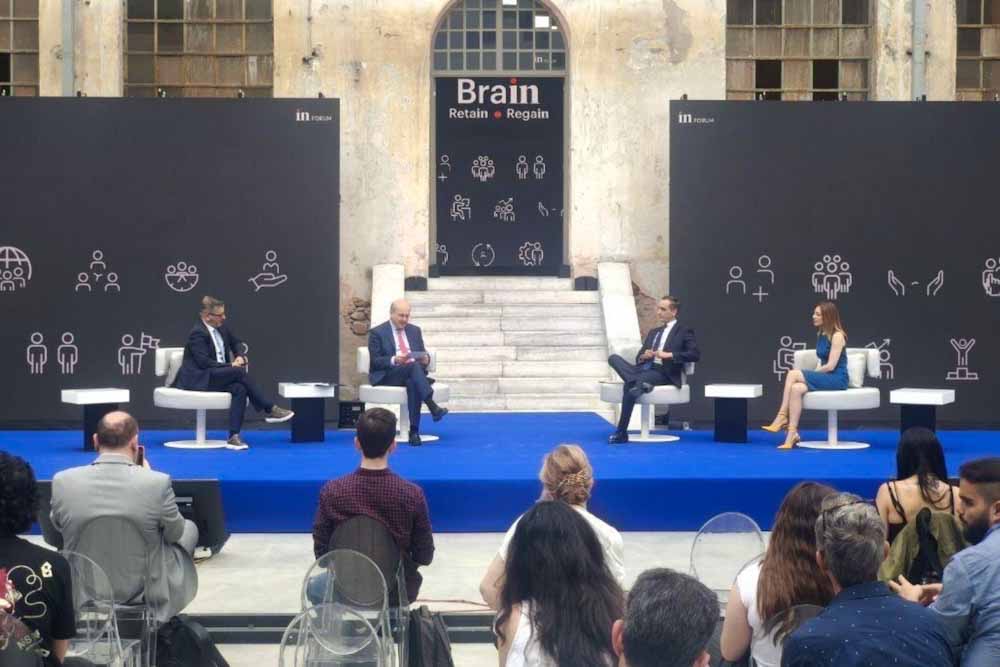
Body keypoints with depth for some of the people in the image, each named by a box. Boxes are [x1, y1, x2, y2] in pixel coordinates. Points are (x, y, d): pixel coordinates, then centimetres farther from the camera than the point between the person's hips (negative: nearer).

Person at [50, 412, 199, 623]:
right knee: (190, 528, 25)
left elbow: (56, 528, 5)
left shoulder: (62, 481, -16)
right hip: (146, 594, -3)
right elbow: (175, 533, -4)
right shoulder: (158, 482, -22)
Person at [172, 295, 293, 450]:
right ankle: (270, 410, -19)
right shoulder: (197, 333, -15)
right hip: (198, 379, -8)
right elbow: (204, 362, -23)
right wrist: (231, 366, -20)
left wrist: (240, 356, 2)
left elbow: (236, 343, 24)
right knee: (240, 371, -27)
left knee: (240, 389, -25)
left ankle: (234, 436, -29)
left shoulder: (222, 327, 9)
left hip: (216, 376, 8)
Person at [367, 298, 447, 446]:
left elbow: (422, 354, 16)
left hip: (412, 373, 4)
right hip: (387, 376, -4)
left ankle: (414, 431, -36)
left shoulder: (415, 330, 18)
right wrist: (394, 360, -23)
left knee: (413, 383, -35)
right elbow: (375, 361, -5)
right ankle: (432, 406, -45)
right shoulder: (377, 333, 3)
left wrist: (425, 359, -9)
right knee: (413, 365, -35)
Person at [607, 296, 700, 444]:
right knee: (614, 358, -18)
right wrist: (643, 356, -1)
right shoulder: (653, 332, 28)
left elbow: (695, 354, -8)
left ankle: (621, 432, -29)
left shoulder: (684, 331, 8)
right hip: (644, 369, 7)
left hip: (663, 373, -7)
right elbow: (638, 358, 24)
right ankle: (639, 383, -38)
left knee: (629, 386, -33)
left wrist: (669, 355, -15)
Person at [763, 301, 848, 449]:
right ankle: (792, 434, -28)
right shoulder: (820, 335, 15)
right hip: (824, 377, 7)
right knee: (797, 388, -23)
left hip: (837, 379, -7)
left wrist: (813, 373, -8)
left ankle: (782, 417, -18)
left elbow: (830, 366, -16)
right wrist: (812, 375, 0)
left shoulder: (837, 336, -11)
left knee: (793, 374, -25)